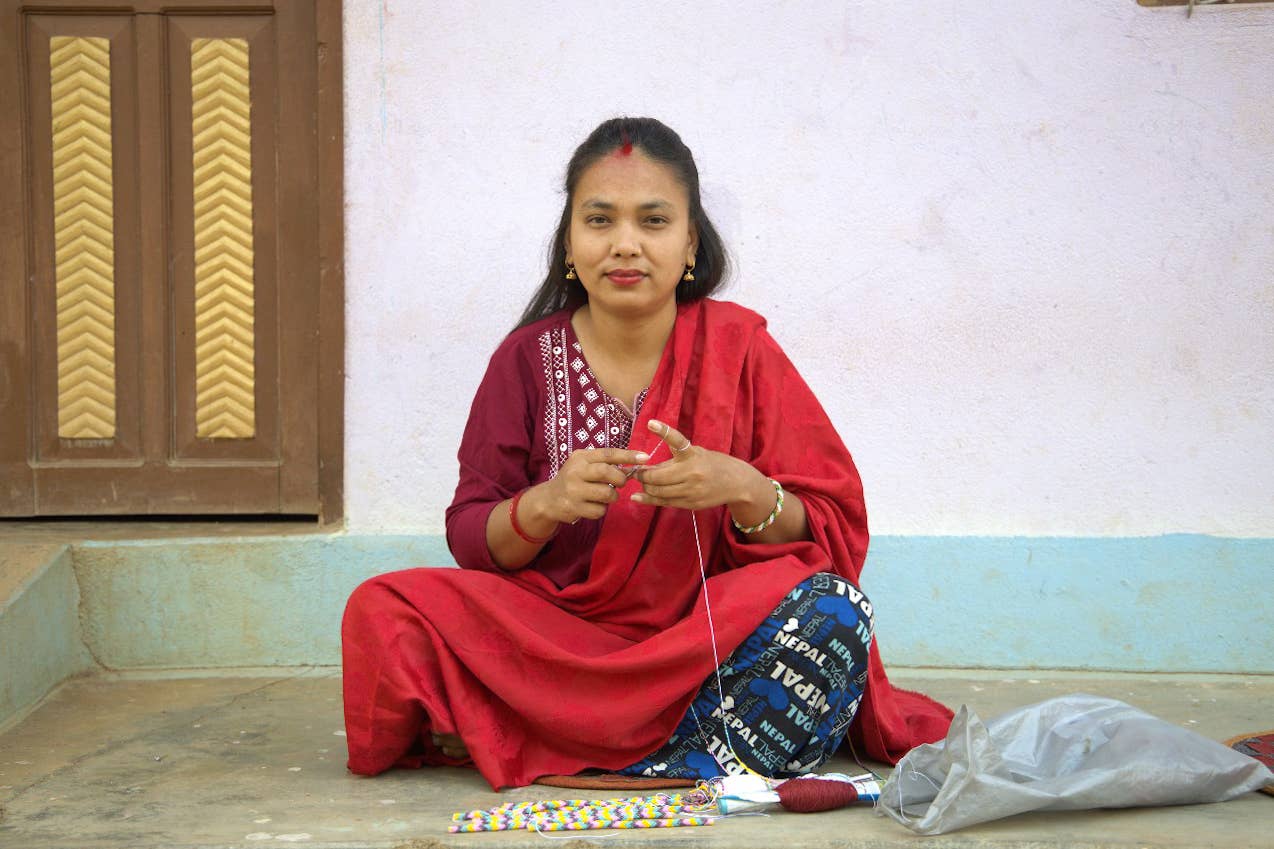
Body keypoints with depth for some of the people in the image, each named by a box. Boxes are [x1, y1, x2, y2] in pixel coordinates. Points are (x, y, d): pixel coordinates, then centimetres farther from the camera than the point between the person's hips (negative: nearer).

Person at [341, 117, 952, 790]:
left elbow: (834, 531, -1)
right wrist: (543, 506, -18)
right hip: (559, 630, 1)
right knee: (381, 611, -22)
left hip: (711, 641, 0)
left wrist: (742, 491, -21)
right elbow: (470, 539, 3)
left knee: (832, 609, -31)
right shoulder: (529, 358, 4)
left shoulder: (737, 345, 2)